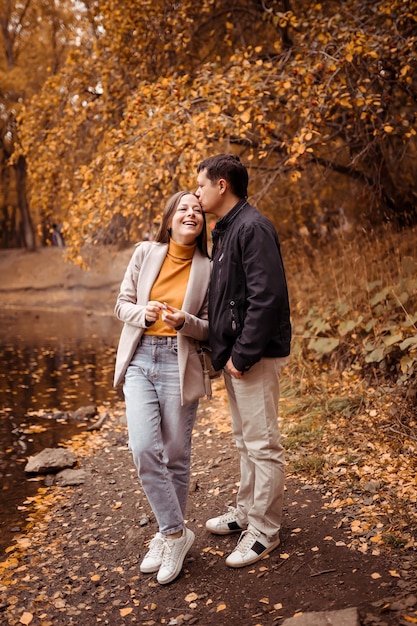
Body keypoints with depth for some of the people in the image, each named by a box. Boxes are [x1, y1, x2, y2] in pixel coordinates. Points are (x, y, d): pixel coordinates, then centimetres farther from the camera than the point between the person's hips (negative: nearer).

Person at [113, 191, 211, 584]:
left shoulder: (207, 269, 1)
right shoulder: (145, 253, 4)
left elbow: (210, 327, 4)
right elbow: (122, 304, 8)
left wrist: (184, 322, -17)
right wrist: (144, 312, -14)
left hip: (179, 364, -1)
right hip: (139, 359, 1)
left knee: (176, 455, 4)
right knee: (144, 448, -10)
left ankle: (169, 535, 24)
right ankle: (175, 532, 8)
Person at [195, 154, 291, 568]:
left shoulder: (253, 228, -16)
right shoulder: (223, 230, 15)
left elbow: (267, 297, -24)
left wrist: (244, 354, -22)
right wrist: (223, 349, 12)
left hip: (254, 356, -10)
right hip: (233, 353, 10)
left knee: (262, 444, 1)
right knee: (245, 440, 20)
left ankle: (264, 530, 14)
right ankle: (246, 511, 34)